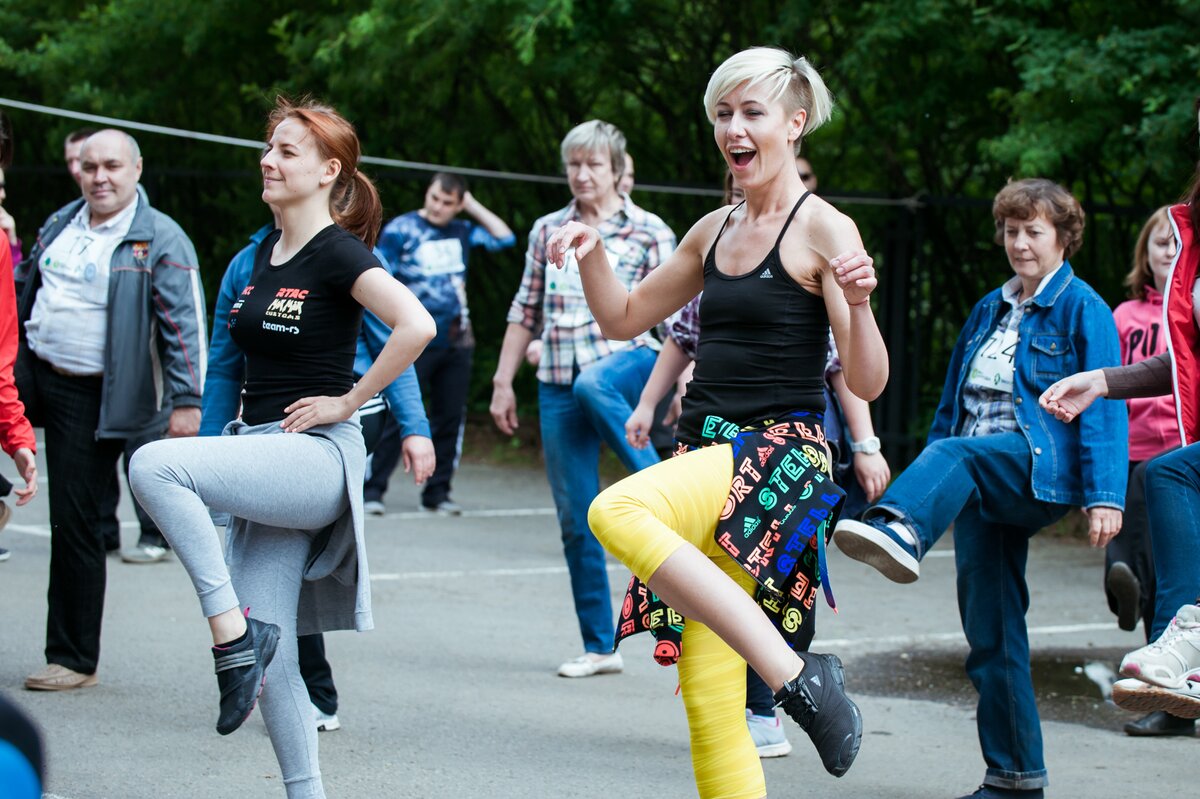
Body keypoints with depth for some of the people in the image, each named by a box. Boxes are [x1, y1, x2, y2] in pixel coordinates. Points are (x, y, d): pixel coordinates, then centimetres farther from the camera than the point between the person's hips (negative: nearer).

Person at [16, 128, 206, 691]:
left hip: (90, 396, -6)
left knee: (76, 526, -1)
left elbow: (184, 326, -13)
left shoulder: (161, 241, -9)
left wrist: (186, 401, -20)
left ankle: (74, 659, 7)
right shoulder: (59, 226, 10)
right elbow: (28, 295, 21)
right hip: (28, 373, 6)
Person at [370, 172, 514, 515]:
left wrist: (473, 206, 4)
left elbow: (504, 238, 8)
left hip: (456, 342, 5)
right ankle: (373, 490, -3)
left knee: (450, 419, 7)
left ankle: (437, 493, 15)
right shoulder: (400, 230, -5)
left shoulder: (461, 232, 10)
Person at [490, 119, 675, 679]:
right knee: (575, 521, 1)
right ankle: (599, 647, 9)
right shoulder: (548, 231, 12)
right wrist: (502, 382, 12)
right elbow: (525, 311, 16)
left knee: (591, 385, -42)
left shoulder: (649, 233, 2)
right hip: (558, 385, 4)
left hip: (627, 363, -4)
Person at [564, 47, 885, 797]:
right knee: (709, 705, 1)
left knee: (619, 510, -34)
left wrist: (859, 305, -30)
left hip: (782, 454, -7)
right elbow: (625, 318, 25)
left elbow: (867, 383, -11)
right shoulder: (715, 231, 15)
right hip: (707, 455, 7)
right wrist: (592, 253, 7)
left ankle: (794, 671, -29)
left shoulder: (824, 230, -5)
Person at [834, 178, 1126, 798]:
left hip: (1041, 468, -7)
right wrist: (927, 489, 18)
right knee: (989, 631, 2)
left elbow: (1104, 407, -7)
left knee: (956, 455, -38)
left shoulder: (1083, 309, 1)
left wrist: (1104, 496, -17)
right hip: (981, 487, 7)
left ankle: (898, 532, -71)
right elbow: (954, 402, 23)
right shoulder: (990, 310, 21)